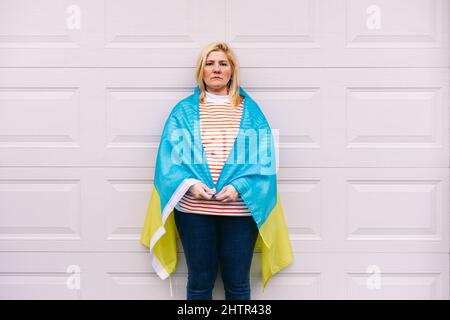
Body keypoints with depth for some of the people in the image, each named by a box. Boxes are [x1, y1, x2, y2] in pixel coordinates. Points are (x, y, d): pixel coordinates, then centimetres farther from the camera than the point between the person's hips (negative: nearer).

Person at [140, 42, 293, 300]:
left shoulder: (250, 110, 7)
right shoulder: (184, 110, 8)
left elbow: (262, 156, -1)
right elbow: (170, 155, 1)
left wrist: (239, 186, -16)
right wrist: (189, 183, -16)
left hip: (241, 208, 0)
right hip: (194, 208, 0)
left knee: (238, 283, 10)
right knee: (199, 282, 10)